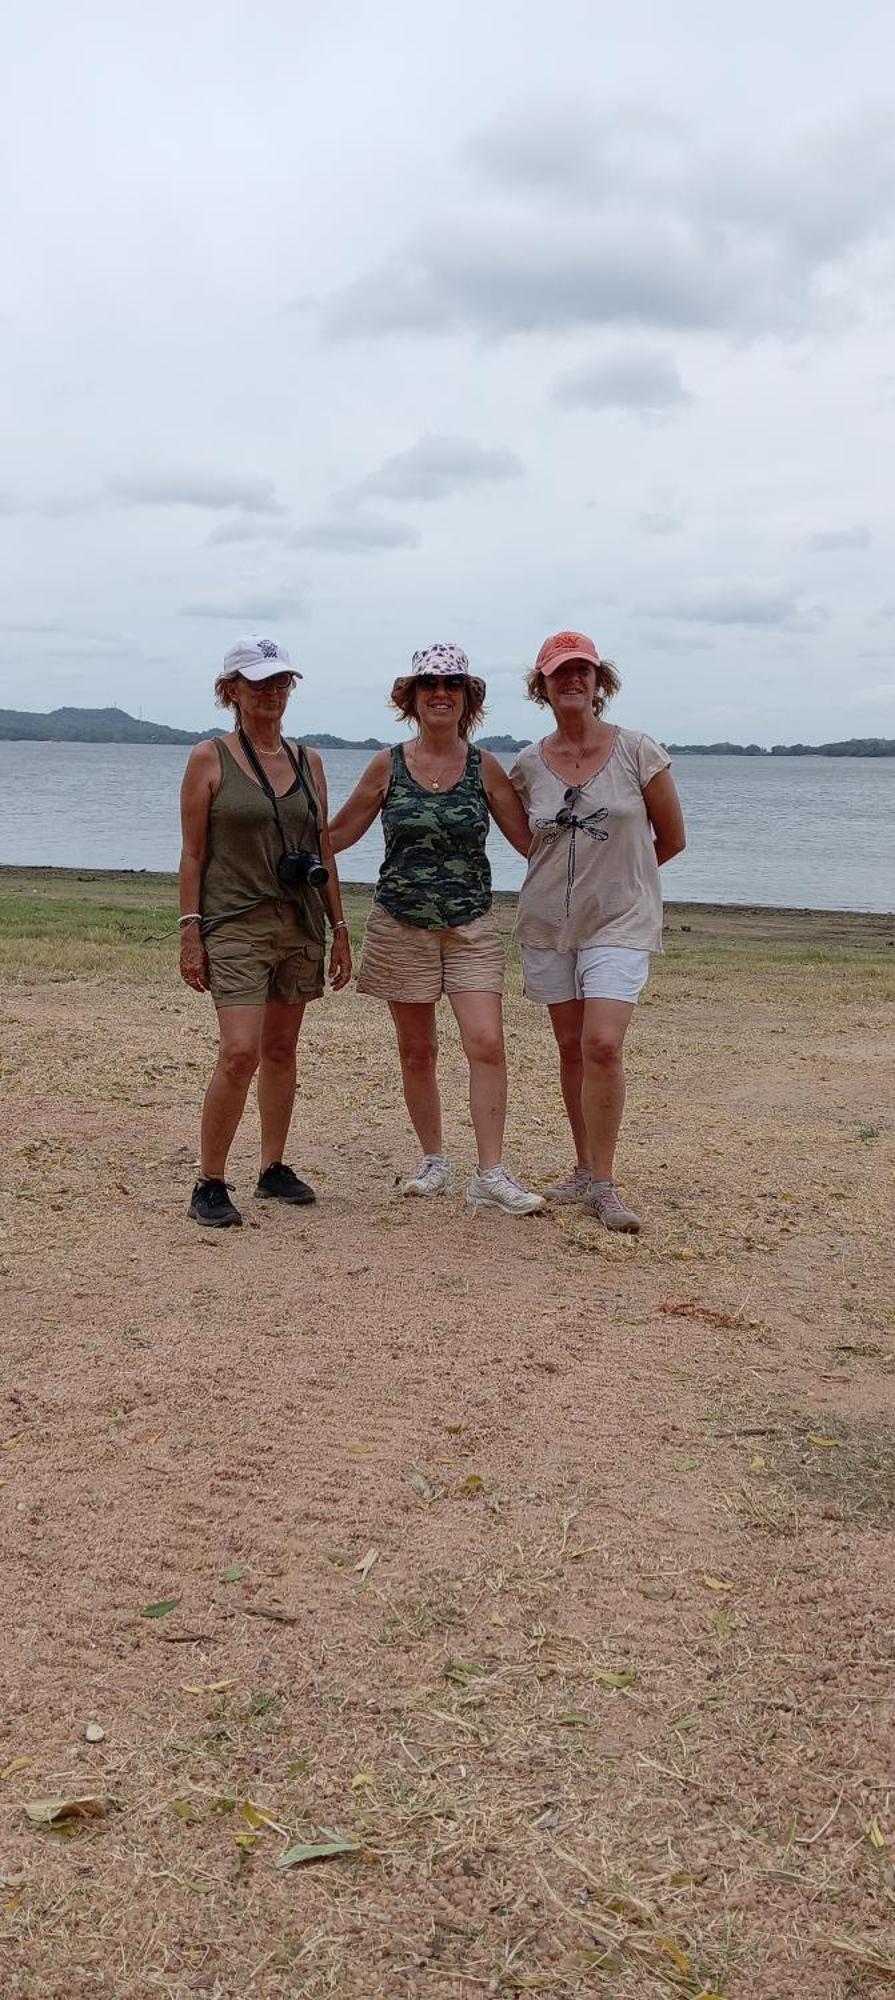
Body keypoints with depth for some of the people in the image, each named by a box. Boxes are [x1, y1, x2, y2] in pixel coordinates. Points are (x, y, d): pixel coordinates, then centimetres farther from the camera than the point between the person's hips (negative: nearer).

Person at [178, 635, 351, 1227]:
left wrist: (339, 928, 11)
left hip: (301, 923, 5)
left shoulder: (308, 761, 11)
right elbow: (193, 854, -4)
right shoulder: (209, 759, -2)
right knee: (240, 1053, -15)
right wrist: (190, 933, -10)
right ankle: (210, 1185, -4)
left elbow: (324, 851, 14)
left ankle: (274, 1168, 23)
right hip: (235, 923, -5)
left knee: (281, 1049, 11)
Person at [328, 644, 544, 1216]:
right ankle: (434, 1161, 24)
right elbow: (337, 834, 10)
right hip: (401, 927, 1)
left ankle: (491, 1176, -8)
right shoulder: (388, 766, 1)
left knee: (487, 1043, -13)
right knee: (417, 1050, 8)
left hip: (472, 927, -1)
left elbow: (530, 839, 6)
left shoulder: (485, 768, 1)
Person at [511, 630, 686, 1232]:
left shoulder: (637, 752, -5)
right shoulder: (528, 766, 3)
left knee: (603, 1045, -15)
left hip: (619, 922, -3)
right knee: (572, 1048, 8)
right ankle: (585, 1168, 21)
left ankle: (603, 1184, -5)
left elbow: (671, 838, 4)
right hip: (548, 922, 3)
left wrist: (616, 876, 11)